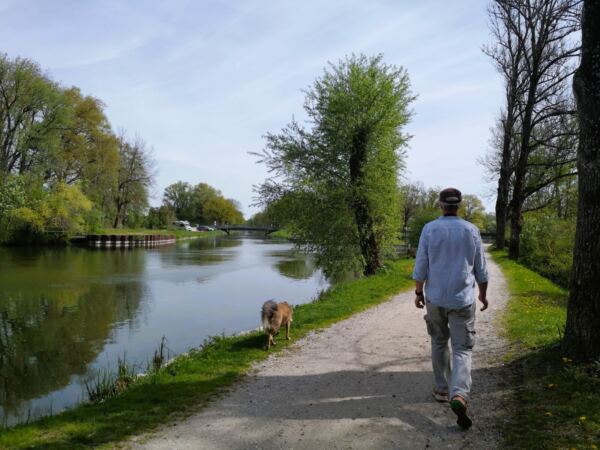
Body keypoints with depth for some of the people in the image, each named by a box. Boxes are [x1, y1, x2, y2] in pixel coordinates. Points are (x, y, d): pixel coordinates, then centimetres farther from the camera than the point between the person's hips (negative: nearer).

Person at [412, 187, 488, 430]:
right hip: (462, 300, 0)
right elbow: (481, 270, 4)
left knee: (439, 343, 20)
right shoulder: (471, 230, -2)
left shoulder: (429, 229, -6)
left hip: (435, 298, 0)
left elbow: (420, 266, -6)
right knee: (462, 349, 2)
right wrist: (483, 294, 18)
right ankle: (459, 395, -18)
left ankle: (442, 389, 28)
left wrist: (418, 293, 7)